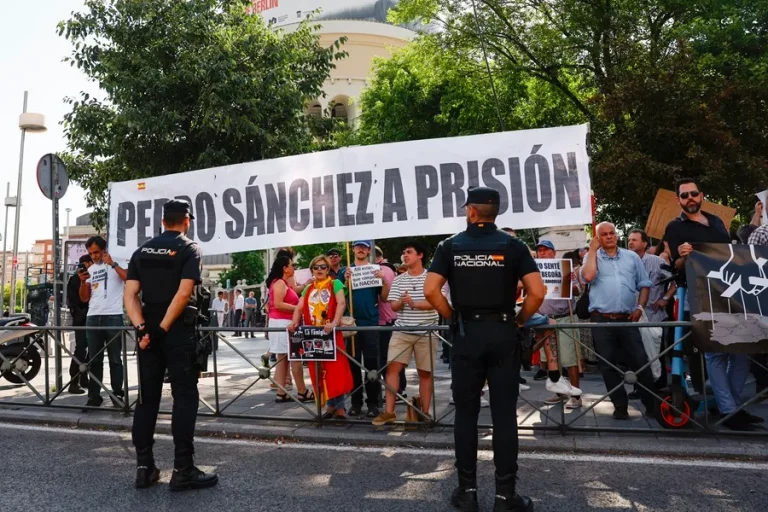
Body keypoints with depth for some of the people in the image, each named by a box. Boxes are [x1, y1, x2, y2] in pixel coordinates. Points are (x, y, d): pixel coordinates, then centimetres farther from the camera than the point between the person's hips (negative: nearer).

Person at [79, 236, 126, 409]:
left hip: (113, 317, -6)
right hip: (93, 318, 6)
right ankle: (94, 396, 14)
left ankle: (117, 394, 5)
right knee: (94, 360, 8)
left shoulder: (116, 265, 0)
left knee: (115, 359, 0)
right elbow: (84, 298, 14)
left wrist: (112, 264, -19)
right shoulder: (90, 270, 16)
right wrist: (83, 281, -2)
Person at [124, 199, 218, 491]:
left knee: (147, 398, 12)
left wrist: (142, 329, -7)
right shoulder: (189, 249, -5)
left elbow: (130, 294, 1)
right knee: (185, 398, 0)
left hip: (148, 333, 5)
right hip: (178, 333, -5)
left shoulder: (142, 251, 11)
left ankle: (144, 467, 17)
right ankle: (182, 470, 3)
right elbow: (183, 293, -18)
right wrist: (163, 329, -14)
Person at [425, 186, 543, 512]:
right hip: (503, 333, 0)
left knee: (466, 414, 9)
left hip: (466, 334, 0)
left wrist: (454, 317, 4)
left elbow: (430, 291, -9)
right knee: (504, 414, 5)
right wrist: (519, 321, 5)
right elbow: (537, 293, -9)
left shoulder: (451, 246, 0)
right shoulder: (512, 245, -1)